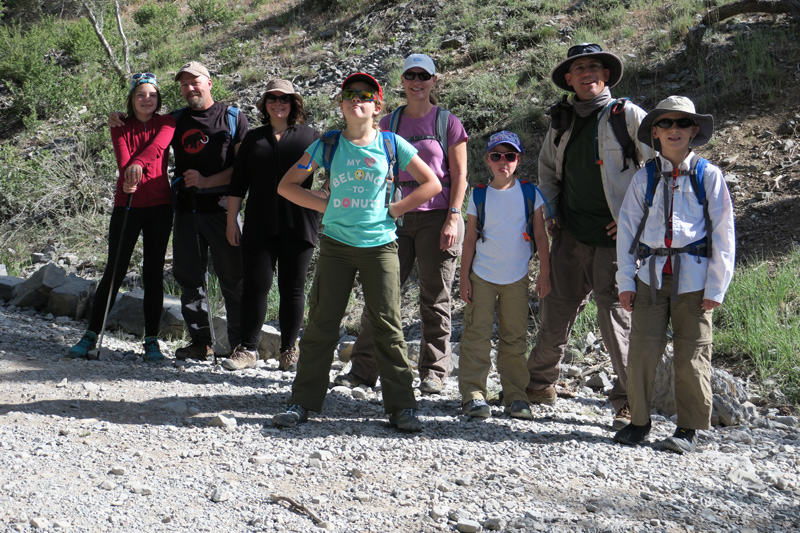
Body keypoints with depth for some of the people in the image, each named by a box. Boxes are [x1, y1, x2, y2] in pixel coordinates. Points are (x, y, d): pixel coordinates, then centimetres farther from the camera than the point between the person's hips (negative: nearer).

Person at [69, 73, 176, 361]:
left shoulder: (166, 123, 4)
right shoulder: (121, 127, 5)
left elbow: (158, 145, -18)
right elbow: (122, 156, -13)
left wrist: (140, 163, -38)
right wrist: (128, 177, -36)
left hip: (159, 207, 0)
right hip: (127, 205, 0)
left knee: (154, 273, 3)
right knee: (115, 270, -1)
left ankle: (152, 340, 10)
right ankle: (91, 334, 8)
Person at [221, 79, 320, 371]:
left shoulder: (310, 137, 8)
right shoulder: (253, 138, 13)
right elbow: (238, 183, 14)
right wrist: (231, 220, 9)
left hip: (298, 225, -1)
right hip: (260, 225, 1)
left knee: (292, 289, 3)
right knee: (255, 285, -2)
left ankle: (288, 351, 13)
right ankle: (248, 349, 7)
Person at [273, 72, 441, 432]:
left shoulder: (392, 145, 2)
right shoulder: (328, 145, 4)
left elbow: (432, 184, 7)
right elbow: (286, 185, 9)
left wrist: (392, 210, 0)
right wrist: (326, 205, 0)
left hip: (380, 245, -1)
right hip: (336, 244, 1)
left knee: (387, 324, -1)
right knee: (321, 323, 3)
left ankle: (401, 407, 6)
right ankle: (303, 402, 12)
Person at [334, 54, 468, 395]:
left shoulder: (447, 122, 3)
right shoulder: (389, 123, 12)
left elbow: (459, 174, 0)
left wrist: (453, 218, -9)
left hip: (436, 217, -3)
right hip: (397, 216, 3)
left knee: (434, 299, 2)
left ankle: (433, 372, 12)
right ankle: (364, 369, 7)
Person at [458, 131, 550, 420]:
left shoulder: (529, 193, 2)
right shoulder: (479, 196, 2)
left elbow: (540, 235, 5)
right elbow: (470, 239, 4)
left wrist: (544, 273, 1)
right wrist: (464, 277, 1)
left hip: (517, 278, 1)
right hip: (482, 276, 0)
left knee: (515, 339, 5)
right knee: (477, 335, -3)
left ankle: (515, 396, 12)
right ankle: (473, 394, 2)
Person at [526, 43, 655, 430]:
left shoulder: (628, 115, -1)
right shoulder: (562, 120, 13)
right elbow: (547, 169, 28)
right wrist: (549, 213, 15)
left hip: (615, 236, -4)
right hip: (571, 234, 5)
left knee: (616, 315, -6)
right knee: (556, 310, 7)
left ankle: (629, 401, 4)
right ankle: (538, 385, 24)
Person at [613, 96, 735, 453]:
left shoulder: (708, 175, 3)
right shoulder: (644, 178, 8)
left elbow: (723, 233, 3)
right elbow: (627, 229, 10)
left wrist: (716, 286, -2)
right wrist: (625, 282, 3)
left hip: (693, 277, -2)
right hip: (651, 275, 2)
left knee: (692, 354, 0)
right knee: (642, 350, -2)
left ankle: (689, 428, 12)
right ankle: (638, 421, 13)